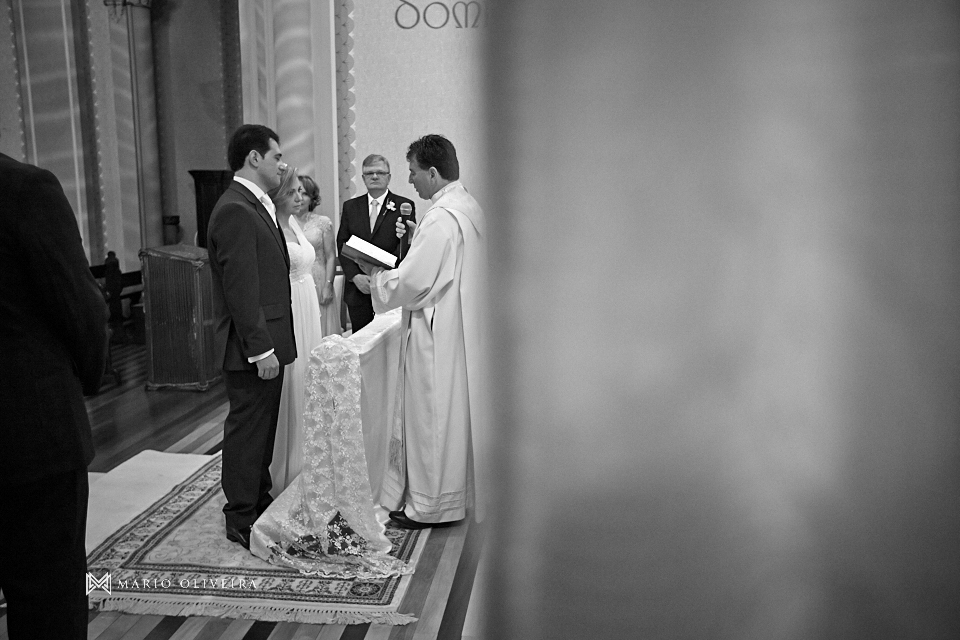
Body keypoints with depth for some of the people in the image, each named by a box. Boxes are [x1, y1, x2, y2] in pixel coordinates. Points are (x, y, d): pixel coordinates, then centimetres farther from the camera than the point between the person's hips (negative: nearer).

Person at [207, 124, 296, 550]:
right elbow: (241, 289, -22)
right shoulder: (234, 211, -18)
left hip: (267, 341, 10)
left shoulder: (255, 206, 14)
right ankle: (241, 519, 14)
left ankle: (259, 501, 34)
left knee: (262, 427, 20)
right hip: (251, 348, -10)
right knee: (247, 429, 1)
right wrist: (261, 348, -22)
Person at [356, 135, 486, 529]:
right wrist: (415, 239, 9)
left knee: (430, 415, 2)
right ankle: (453, 492, 30)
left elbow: (412, 285, -21)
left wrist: (375, 273, -6)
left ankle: (429, 504, 15)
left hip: (436, 334, -10)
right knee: (455, 412, 17)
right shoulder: (470, 208, 8)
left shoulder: (440, 219, -21)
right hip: (462, 329, 10)